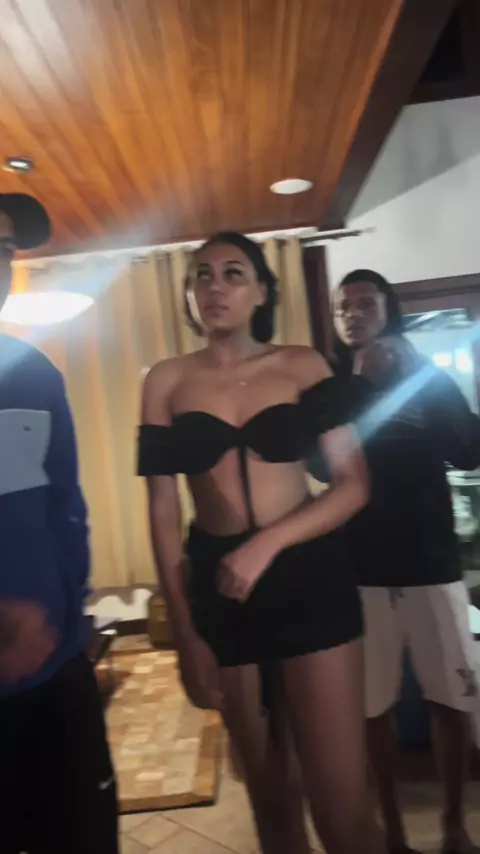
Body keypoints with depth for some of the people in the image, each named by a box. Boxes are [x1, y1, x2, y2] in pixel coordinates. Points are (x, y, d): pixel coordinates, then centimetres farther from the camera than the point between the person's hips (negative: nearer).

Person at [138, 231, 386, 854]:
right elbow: (162, 509, 2)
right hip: (219, 589, 2)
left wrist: (268, 544, -18)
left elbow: (354, 484, -5)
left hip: (310, 579, -1)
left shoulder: (303, 366, 0)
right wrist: (184, 633, 0)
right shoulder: (167, 381, 2)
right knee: (271, 795, 17)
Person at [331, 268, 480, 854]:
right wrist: (363, 381, -14)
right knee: (372, 706, 5)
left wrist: (413, 379, -11)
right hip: (360, 569, -1)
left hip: (430, 561, 1)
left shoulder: (430, 377, 6)